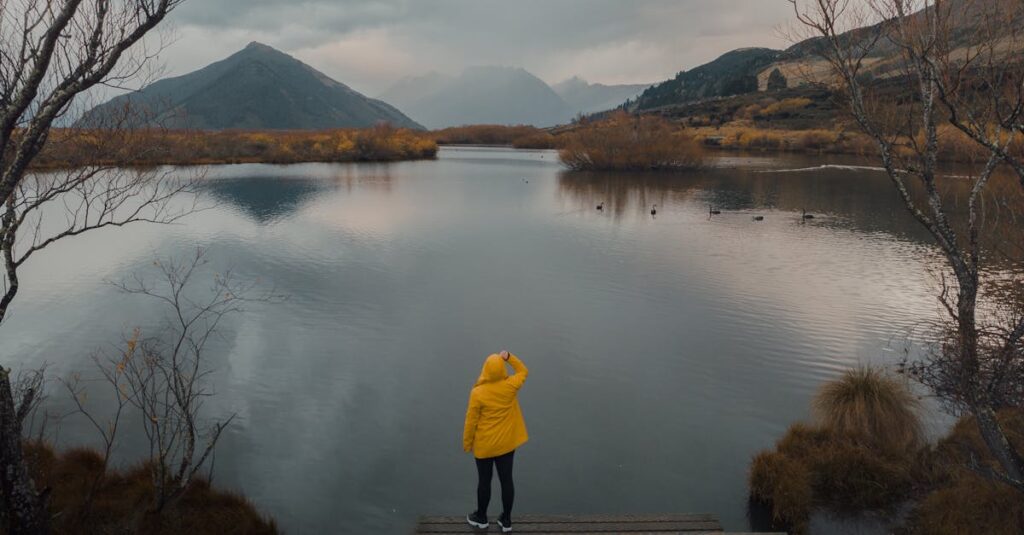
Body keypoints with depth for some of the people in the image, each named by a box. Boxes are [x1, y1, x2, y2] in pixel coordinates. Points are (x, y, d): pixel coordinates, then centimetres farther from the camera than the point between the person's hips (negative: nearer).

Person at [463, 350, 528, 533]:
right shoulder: (510, 386, -15)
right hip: (507, 443, 2)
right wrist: (509, 357, -5)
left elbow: (471, 421, -12)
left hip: (484, 445, -2)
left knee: (484, 481, 15)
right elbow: (523, 371, 7)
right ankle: (506, 520, 28)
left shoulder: (478, 393, -22)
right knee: (506, 480, 14)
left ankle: (481, 517, 34)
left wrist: (467, 443, 2)